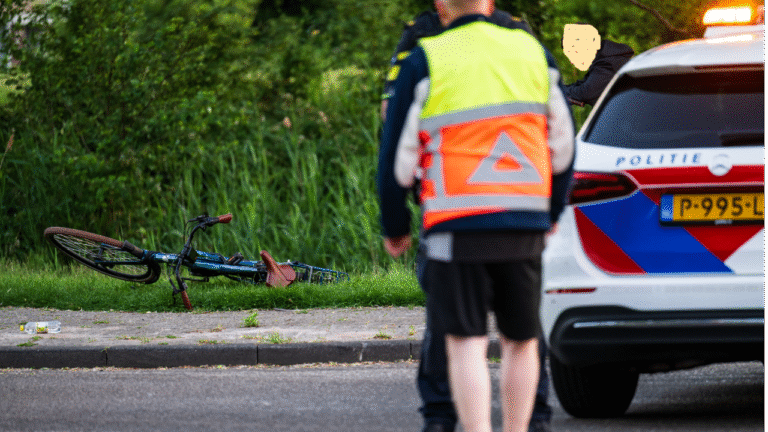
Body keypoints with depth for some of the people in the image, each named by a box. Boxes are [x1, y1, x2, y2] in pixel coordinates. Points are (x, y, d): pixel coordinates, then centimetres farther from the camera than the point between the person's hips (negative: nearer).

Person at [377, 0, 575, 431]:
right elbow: (563, 145, 16)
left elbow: (398, 154, 0)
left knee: (467, 342, -2)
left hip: (458, 227, -3)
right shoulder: (534, 53, 8)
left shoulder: (425, 62, -3)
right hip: (526, 225, 3)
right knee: (522, 339, 14)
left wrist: (395, 229, 12)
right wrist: (552, 213, 30)